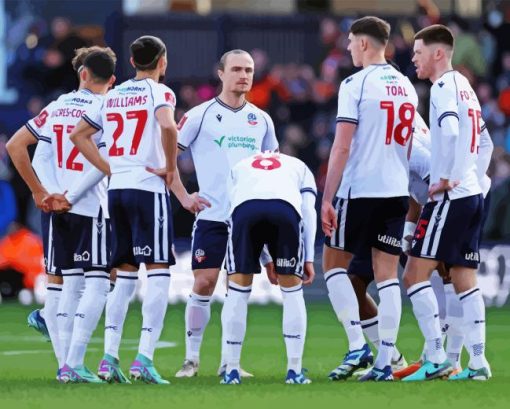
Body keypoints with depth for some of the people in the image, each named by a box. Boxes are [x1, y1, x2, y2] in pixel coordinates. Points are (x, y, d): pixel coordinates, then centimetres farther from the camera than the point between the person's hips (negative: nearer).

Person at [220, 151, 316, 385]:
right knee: (292, 290, 15)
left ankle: (231, 370, 12)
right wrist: (308, 258, 19)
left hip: (244, 207, 0)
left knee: (238, 290, 13)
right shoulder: (300, 168, 38)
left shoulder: (240, 167, 41)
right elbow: (308, 212, 23)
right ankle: (294, 370, 11)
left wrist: (265, 261, 34)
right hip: (286, 207, 0)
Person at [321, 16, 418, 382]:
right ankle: (384, 361, 2)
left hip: (360, 190, -6)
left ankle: (357, 345, -4)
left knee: (334, 263, 8)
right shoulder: (406, 87, 11)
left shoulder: (356, 84, -10)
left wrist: (327, 199, -11)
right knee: (387, 275, 6)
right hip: (397, 192, 6)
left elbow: (342, 147, -13)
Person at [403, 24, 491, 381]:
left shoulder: (444, 86, -9)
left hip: (450, 195, -9)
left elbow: (449, 132, -25)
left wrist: (446, 179, -18)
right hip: (473, 193, 9)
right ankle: (478, 361, 5)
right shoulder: (465, 87, 19)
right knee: (465, 280, 9)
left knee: (416, 275, -8)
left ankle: (436, 358, -12)